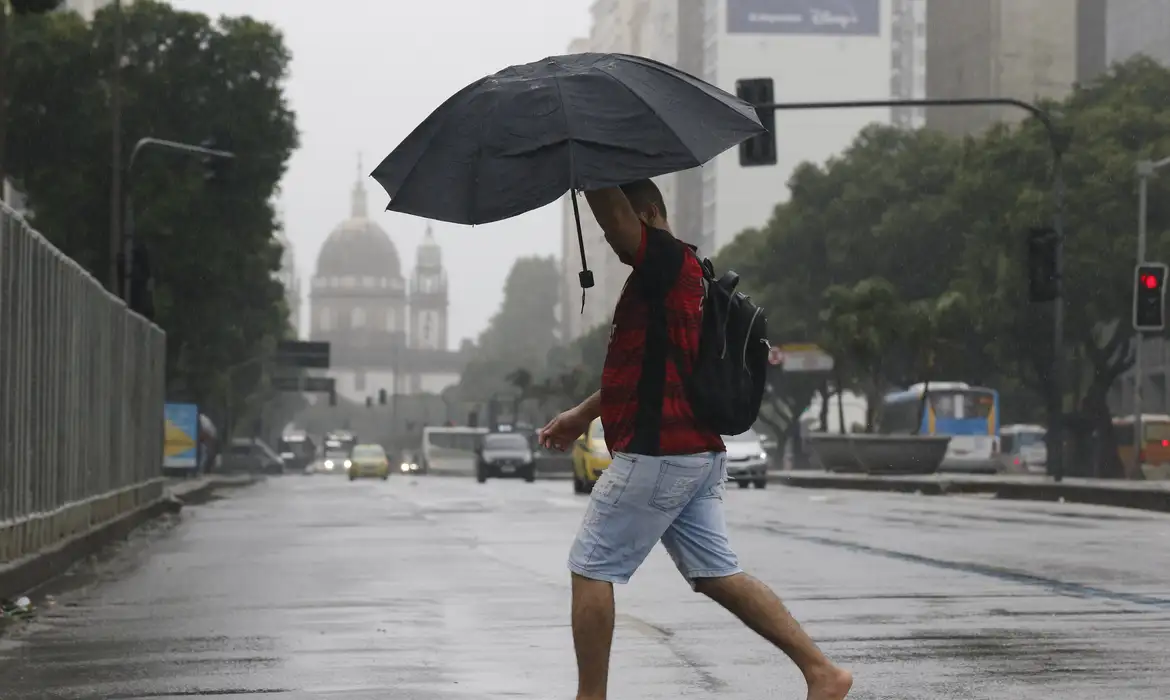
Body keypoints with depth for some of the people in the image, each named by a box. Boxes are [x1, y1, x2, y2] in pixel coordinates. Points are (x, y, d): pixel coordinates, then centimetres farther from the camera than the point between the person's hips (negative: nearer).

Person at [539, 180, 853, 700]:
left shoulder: (670, 261, -10)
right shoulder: (665, 276, 19)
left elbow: (609, 206, -21)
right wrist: (583, 415, 28)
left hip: (654, 456, -10)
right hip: (698, 453, 10)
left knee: (590, 569, 0)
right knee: (717, 574, 8)